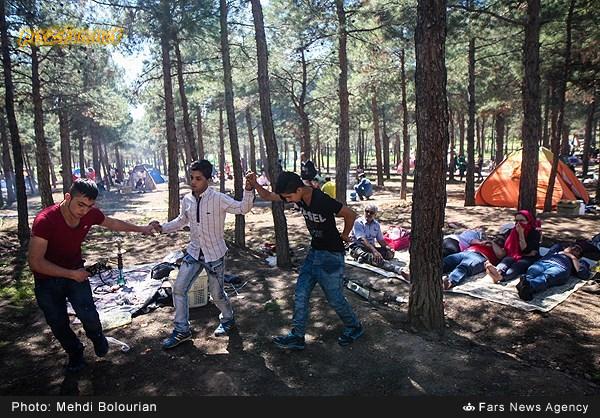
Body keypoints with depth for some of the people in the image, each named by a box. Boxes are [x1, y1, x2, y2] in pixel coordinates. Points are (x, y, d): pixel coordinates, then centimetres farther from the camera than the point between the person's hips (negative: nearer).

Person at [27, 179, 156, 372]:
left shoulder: (91, 214, -17)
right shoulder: (45, 220, -30)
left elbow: (113, 223, 6)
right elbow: (35, 262, -27)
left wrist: (140, 229, 16)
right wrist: (71, 274, -26)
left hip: (75, 271, 2)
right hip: (48, 278, -2)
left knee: (88, 315, -13)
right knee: (58, 323, 8)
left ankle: (98, 338, 20)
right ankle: (75, 353, 36)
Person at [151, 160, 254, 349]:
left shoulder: (218, 199, -18)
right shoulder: (186, 200, -2)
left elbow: (243, 208, -25)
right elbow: (181, 221, 15)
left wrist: (248, 189, -40)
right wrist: (163, 228, 2)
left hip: (215, 254, -5)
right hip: (194, 252, 5)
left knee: (216, 293, 8)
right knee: (179, 289, 1)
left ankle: (227, 319, 39)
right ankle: (182, 330, 18)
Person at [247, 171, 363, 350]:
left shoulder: (323, 201, -29)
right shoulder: (296, 195, -8)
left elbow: (351, 215, -17)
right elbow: (267, 196, 2)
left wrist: (344, 235, -2)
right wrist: (254, 184, -17)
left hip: (331, 255, -7)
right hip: (314, 251, 7)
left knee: (335, 298, 7)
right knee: (300, 295, 6)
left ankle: (354, 327, 32)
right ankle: (297, 336, 17)